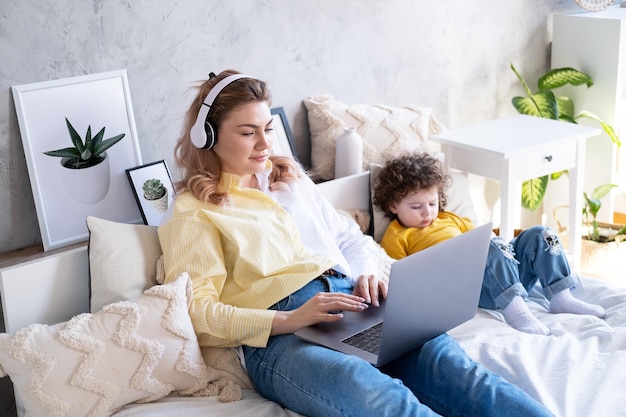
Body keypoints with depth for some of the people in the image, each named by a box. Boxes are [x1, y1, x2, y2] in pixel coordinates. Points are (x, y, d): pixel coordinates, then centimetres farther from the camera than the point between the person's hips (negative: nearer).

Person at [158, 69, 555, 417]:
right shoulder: (194, 213, 9)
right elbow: (197, 310, -2)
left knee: (441, 356, -28)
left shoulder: (292, 180, 28)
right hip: (279, 334, -6)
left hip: (349, 304, 6)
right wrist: (286, 320, -17)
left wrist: (368, 272, 4)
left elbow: (351, 238, 29)